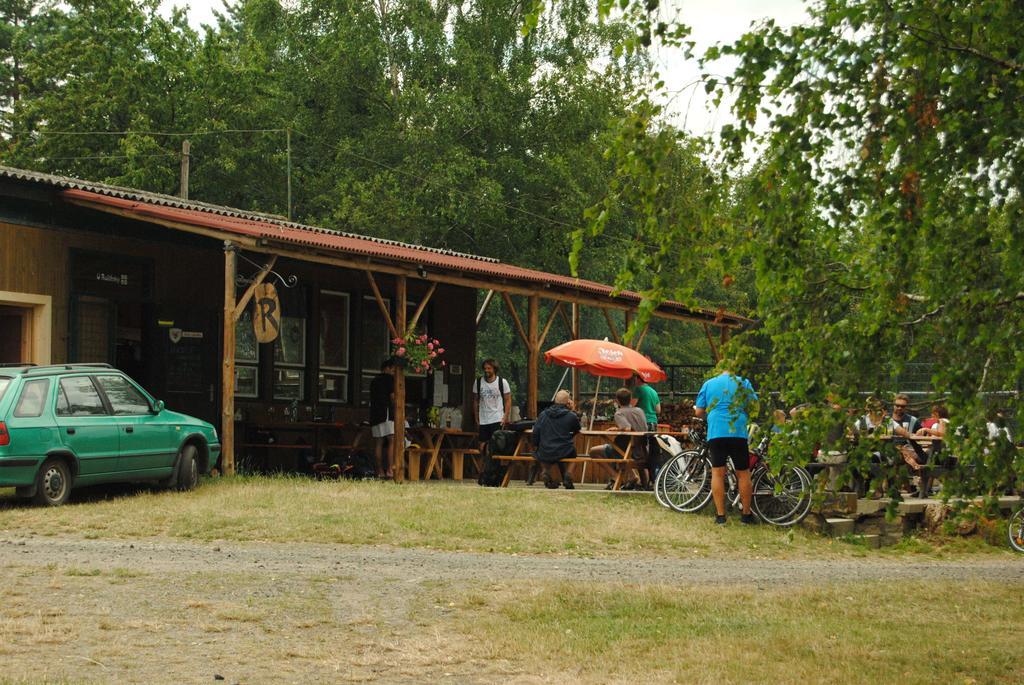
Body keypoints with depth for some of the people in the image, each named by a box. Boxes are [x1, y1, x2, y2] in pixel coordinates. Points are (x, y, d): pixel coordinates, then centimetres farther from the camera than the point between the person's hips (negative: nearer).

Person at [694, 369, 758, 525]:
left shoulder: (708, 384, 14)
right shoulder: (743, 382, 11)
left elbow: (699, 412, 11)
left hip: (715, 432, 1)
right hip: (738, 431, -1)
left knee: (717, 473, 3)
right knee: (743, 473, 7)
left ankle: (720, 515, 0)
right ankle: (746, 514, 12)